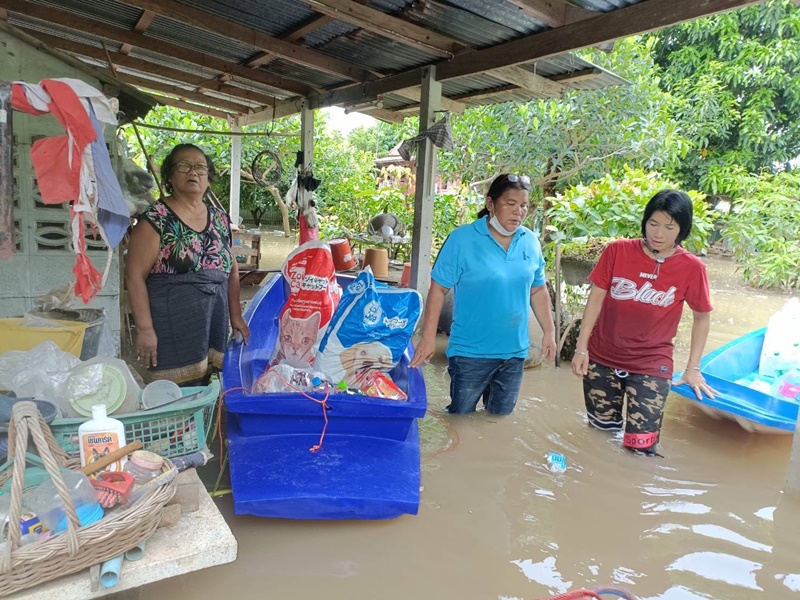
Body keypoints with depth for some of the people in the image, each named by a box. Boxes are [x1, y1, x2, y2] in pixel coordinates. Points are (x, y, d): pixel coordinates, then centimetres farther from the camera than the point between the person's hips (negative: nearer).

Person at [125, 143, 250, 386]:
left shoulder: (220, 219, 11)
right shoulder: (156, 218, -6)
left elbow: (232, 270, 17)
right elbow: (135, 275, -9)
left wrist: (236, 316, 12)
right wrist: (144, 328, -15)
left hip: (214, 323, 5)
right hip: (172, 326, -5)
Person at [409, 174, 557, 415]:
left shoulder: (531, 242, 2)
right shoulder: (462, 239, -13)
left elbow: (538, 290, 12)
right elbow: (438, 289, -11)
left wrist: (549, 331, 9)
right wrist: (429, 336, -14)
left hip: (514, 352, 4)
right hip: (471, 352, -4)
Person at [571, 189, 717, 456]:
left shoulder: (692, 268, -8)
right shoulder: (617, 251, -8)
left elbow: (702, 316, 4)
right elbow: (595, 299, -3)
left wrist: (693, 367, 4)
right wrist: (581, 348, -4)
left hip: (651, 367, -1)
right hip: (602, 359, 1)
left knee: (640, 446, -4)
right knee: (601, 433, 13)